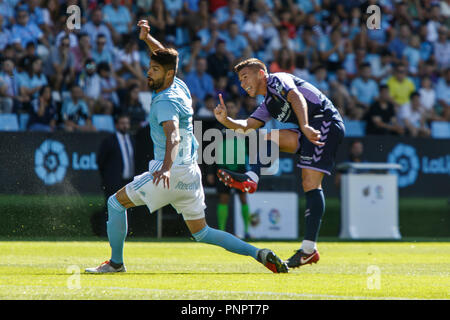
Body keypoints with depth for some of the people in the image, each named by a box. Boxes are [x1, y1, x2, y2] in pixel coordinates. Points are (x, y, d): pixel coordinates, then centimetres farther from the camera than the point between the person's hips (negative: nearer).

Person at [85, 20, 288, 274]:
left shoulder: (165, 102, -17)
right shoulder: (179, 87, 8)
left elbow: (173, 136, -35)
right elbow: (166, 57, 31)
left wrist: (166, 167, -50)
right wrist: (147, 38, 23)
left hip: (173, 171, -9)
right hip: (191, 173, 9)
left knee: (117, 202, 4)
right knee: (201, 232, 13)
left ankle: (116, 262, 5)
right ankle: (259, 254, -1)